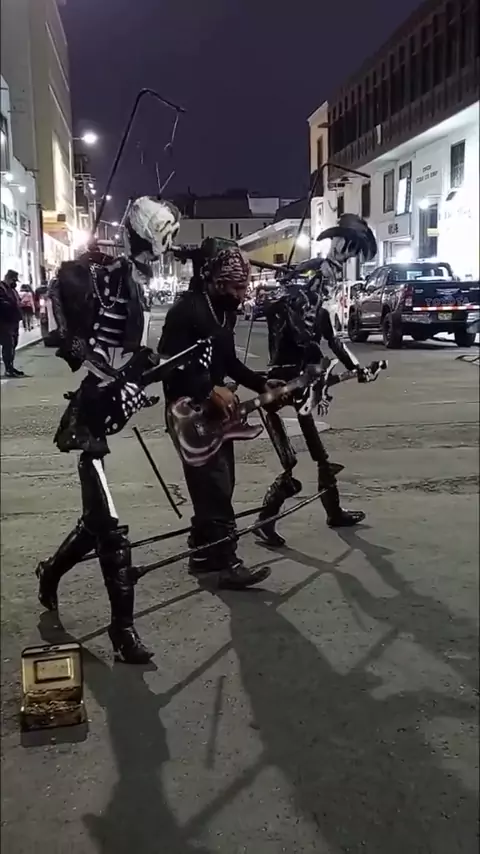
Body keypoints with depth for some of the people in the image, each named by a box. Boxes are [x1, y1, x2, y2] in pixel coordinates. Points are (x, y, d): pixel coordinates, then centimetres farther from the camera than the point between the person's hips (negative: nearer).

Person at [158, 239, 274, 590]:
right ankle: (222, 563, -4)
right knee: (215, 487, -10)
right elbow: (168, 363, -23)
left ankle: (203, 551, 25)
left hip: (216, 410, 9)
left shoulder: (224, 309, 10)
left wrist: (261, 384, 9)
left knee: (220, 483, 13)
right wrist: (210, 390, -25)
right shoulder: (186, 310, -17)